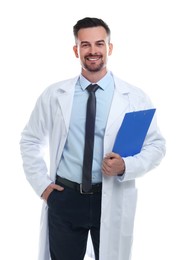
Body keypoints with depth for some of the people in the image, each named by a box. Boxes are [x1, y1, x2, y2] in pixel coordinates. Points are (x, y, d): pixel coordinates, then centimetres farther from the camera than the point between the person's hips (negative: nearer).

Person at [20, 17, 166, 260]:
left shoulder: (135, 97, -2)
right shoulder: (54, 94, 1)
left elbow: (156, 145, 1)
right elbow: (30, 141, 9)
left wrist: (126, 166, -16)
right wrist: (42, 184, 0)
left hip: (112, 200, 0)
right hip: (64, 197, 1)